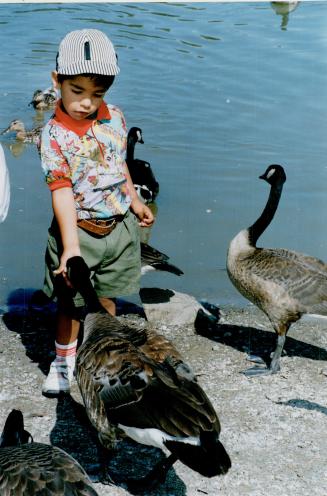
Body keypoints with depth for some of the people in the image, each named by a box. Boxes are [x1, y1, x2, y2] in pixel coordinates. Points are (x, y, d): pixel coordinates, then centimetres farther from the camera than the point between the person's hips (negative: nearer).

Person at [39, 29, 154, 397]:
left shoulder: (114, 118, -3)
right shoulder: (53, 135, -19)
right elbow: (62, 192, -24)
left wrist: (134, 201, 23)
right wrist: (71, 247, -30)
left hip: (119, 226, 4)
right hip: (79, 231, -4)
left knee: (107, 297, 18)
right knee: (70, 301, 10)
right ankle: (64, 360, 32)